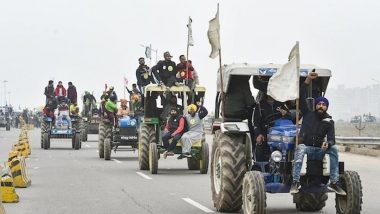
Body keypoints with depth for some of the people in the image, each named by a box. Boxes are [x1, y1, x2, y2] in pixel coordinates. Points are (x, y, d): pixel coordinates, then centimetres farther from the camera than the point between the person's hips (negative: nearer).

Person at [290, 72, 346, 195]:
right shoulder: (308, 114, 8)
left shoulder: (329, 122, 9)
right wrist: (308, 80, -10)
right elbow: (301, 98, -1)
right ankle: (295, 182, -42)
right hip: (305, 147, -2)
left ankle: (334, 183, -25)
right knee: (300, 148, -36)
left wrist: (327, 144, -28)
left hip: (319, 150, 2)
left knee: (333, 148, -24)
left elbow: (332, 139, -2)